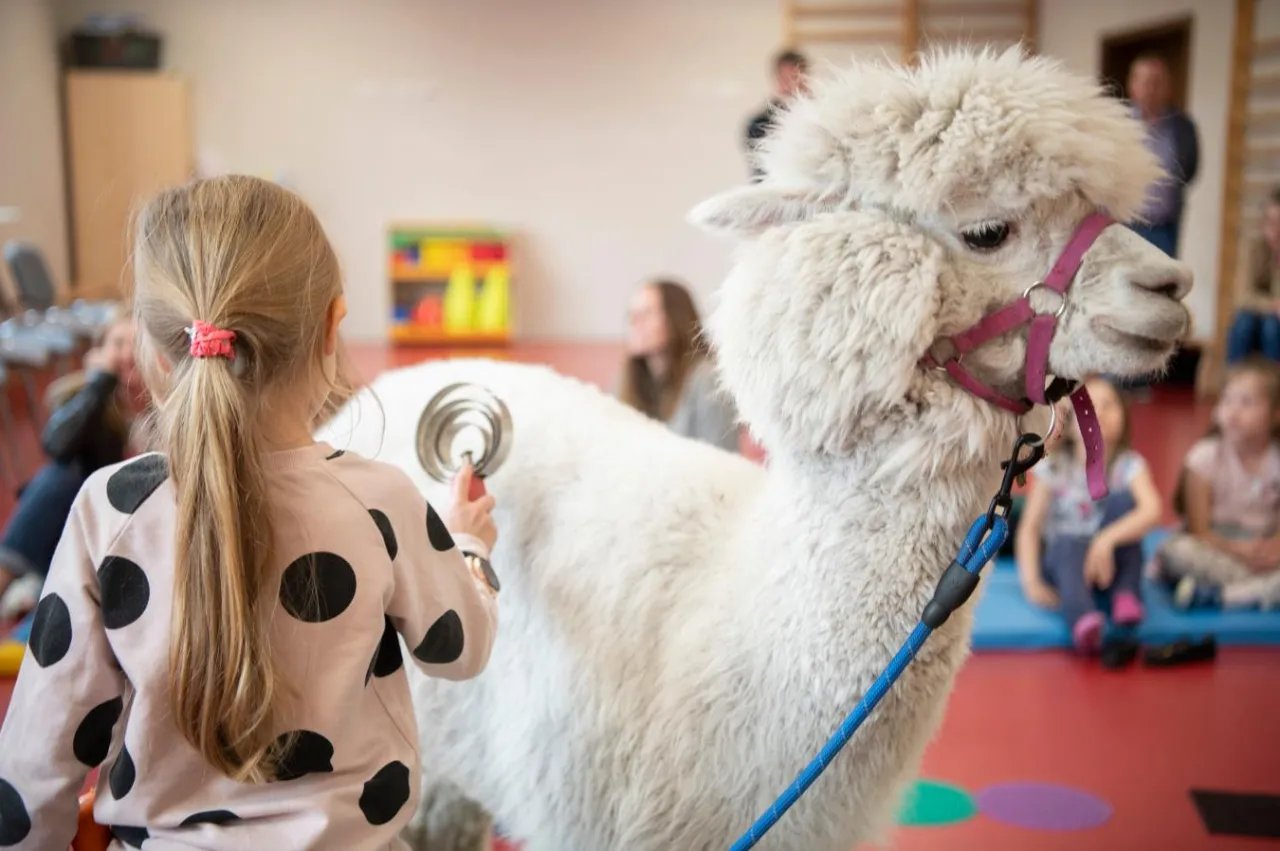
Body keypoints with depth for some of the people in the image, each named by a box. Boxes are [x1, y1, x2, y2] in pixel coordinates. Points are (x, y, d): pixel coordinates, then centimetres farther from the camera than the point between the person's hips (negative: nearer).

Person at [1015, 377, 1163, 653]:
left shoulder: (1129, 465, -8)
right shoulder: (1053, 468, -8)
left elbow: (1152, 511, -26)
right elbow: (1029, 527, -8)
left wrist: (1107, 539, -41)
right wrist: (1031, 581, -22)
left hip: (1108, 561, 1)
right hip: (1062, 560, -1)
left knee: (1124, 498, -23)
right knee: (1070, 544, -36)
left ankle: (1126, 594, -22)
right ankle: (1083, 616, -55)